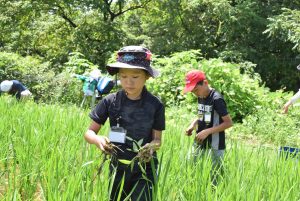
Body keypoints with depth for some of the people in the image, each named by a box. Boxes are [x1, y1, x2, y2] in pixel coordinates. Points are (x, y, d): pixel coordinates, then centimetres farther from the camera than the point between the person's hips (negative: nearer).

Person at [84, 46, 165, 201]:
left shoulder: (155, 105, -10)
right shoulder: (110, 101, -8)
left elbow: (157, 139, -4)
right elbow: (89, 132, -3)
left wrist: (151, 146, -27)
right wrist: (98, 139, -26)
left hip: (144, 168, -2)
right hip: (117, 167, 2)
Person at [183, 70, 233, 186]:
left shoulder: (216, 99, -17)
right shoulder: (200, 97, 7)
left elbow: (228, 122, -18)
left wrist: (208, 131, -23)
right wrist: (193, 124, 3)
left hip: (214, 147, -8)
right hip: (200, 145, 8)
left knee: (214, 179, -2)